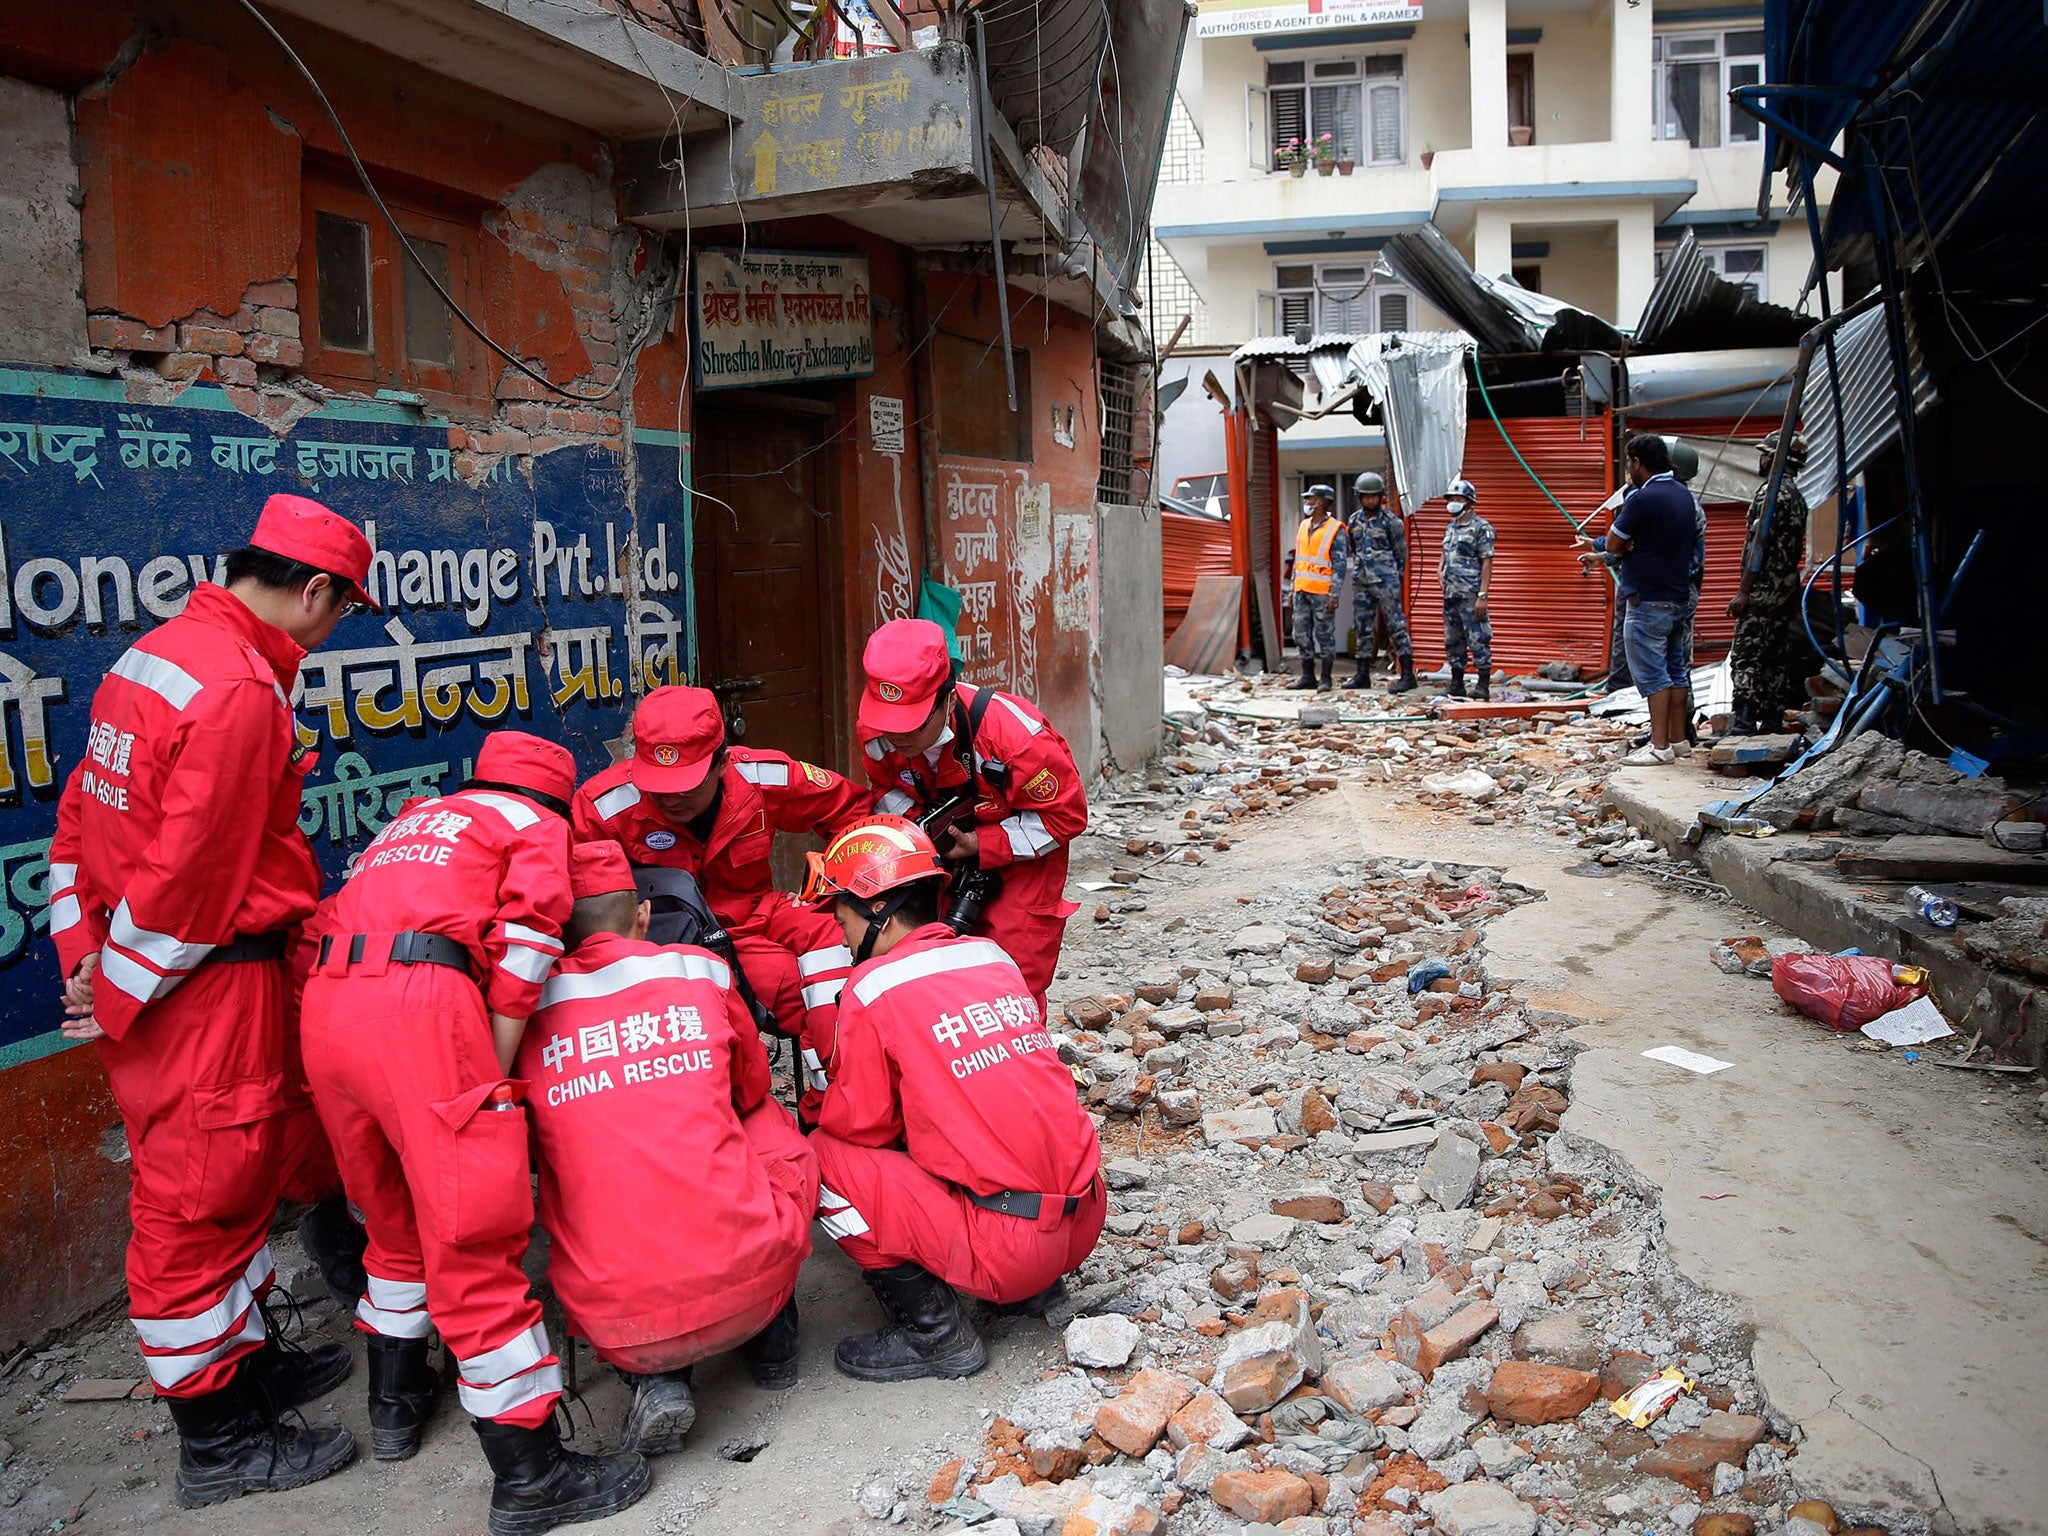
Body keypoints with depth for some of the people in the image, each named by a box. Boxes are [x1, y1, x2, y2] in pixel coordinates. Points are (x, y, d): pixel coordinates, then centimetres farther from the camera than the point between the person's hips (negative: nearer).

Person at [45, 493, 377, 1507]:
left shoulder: (157, 654, 11)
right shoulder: (241, 690, -22)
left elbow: (82, 816, 15)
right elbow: (186, 878, -21)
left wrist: (84, 956, 15)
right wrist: (118, 998, -9)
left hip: (148, 981, 10)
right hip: (205, 987, -10)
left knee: (232, 1180, 21)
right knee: (200, 1196, 3)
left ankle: (245, 1361, 38)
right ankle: (217, 1439, 18)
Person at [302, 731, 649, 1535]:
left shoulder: (413, 820, 34)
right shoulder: (539, 825, 15)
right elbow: (525, 939, -3)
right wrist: (494, 1074, 0)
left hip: (323, 1005, 7)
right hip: (419, 1000, -7)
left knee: (397, 1215, 24)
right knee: (472, 1235, -4)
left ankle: (395, 1400, 38)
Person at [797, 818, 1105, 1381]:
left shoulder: (874, 987, -9)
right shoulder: (994, 956, 10)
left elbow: (862, 1124, -2)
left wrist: (827, 1111, 20)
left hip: (1006, 1250, -7)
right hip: (1086, 1223, 8)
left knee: (821, 1157, 0)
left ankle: (936, 1334, 2)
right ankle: (1036, 1286, 19)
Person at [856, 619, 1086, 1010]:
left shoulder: (1012, 732, -36)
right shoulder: (875, 730, -21)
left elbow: (1066, 815, -23)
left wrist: (980, 846, -27)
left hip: (1024, 851, -4)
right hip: (947, 850, 5)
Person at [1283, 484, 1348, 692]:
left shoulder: (1336, 530, -7)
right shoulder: (1303, 526, 14)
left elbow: (1340, 565, -9)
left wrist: (1335, 594, -15)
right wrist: (1293, 586, 16)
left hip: (1322, 592, -7)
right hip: (1302, 590, 7)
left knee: (1324, 635, -2)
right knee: (1302, 634, 7)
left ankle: (1325, 679, 4)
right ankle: (1307, 676, 15)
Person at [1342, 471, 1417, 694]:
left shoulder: (1391, 521, -5)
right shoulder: (1355, 520, 11)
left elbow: (1401, 552, 1)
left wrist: (1394, 579, 4)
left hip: (1385, 581, -6)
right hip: (1361, 582, 6)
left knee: (1396, 625, -7)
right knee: (1363, 628, 9)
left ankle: (1408, 674, -7)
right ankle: (1363, 675, 15)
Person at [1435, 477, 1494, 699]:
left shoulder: (1481, 527, -7)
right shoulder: (1451, 528, 17)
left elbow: (1487, 563, -11)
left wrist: (1482, 596, -17)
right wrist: (1440, 570, 7)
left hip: (1471, 595, -8)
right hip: (1451, 594, 8)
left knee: (1478, 640, -6)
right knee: (1453, 641, 11)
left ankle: (1484, 686, -2)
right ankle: (1456, 684, 19)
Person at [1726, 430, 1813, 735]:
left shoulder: (1770, 492, -13)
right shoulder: (1797, 496, 17)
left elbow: (1759, 544, -19)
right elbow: (1793, 549, 19)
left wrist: (1743, 591, -19)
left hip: (1763, 589, -10)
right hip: (1788, 588, 10)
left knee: (1745, 655, -10)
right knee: (1776, 657, 11)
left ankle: (1744, 721, -16)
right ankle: (1772, 719, 13)